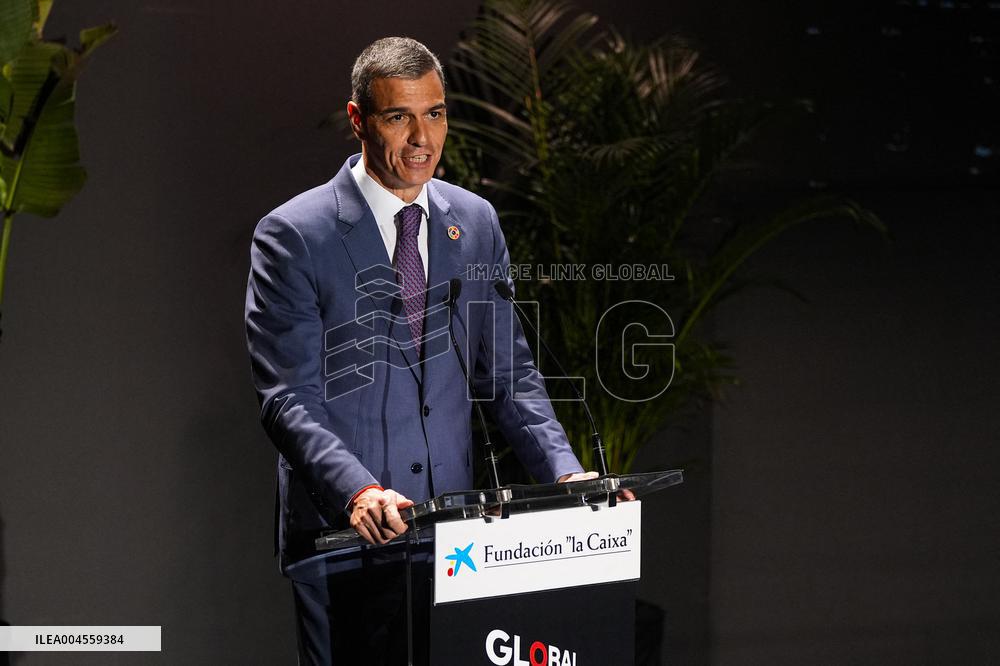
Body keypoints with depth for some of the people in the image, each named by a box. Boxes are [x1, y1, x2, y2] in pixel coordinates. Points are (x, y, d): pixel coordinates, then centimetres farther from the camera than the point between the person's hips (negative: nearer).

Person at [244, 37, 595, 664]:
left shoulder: (477, 222, 8)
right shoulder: (293, 236, -8)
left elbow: (507, 371, 11)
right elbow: (288, 399, -13)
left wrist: (566, 473, -4)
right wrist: (358, 491, -28)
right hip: (341, 533, -4)